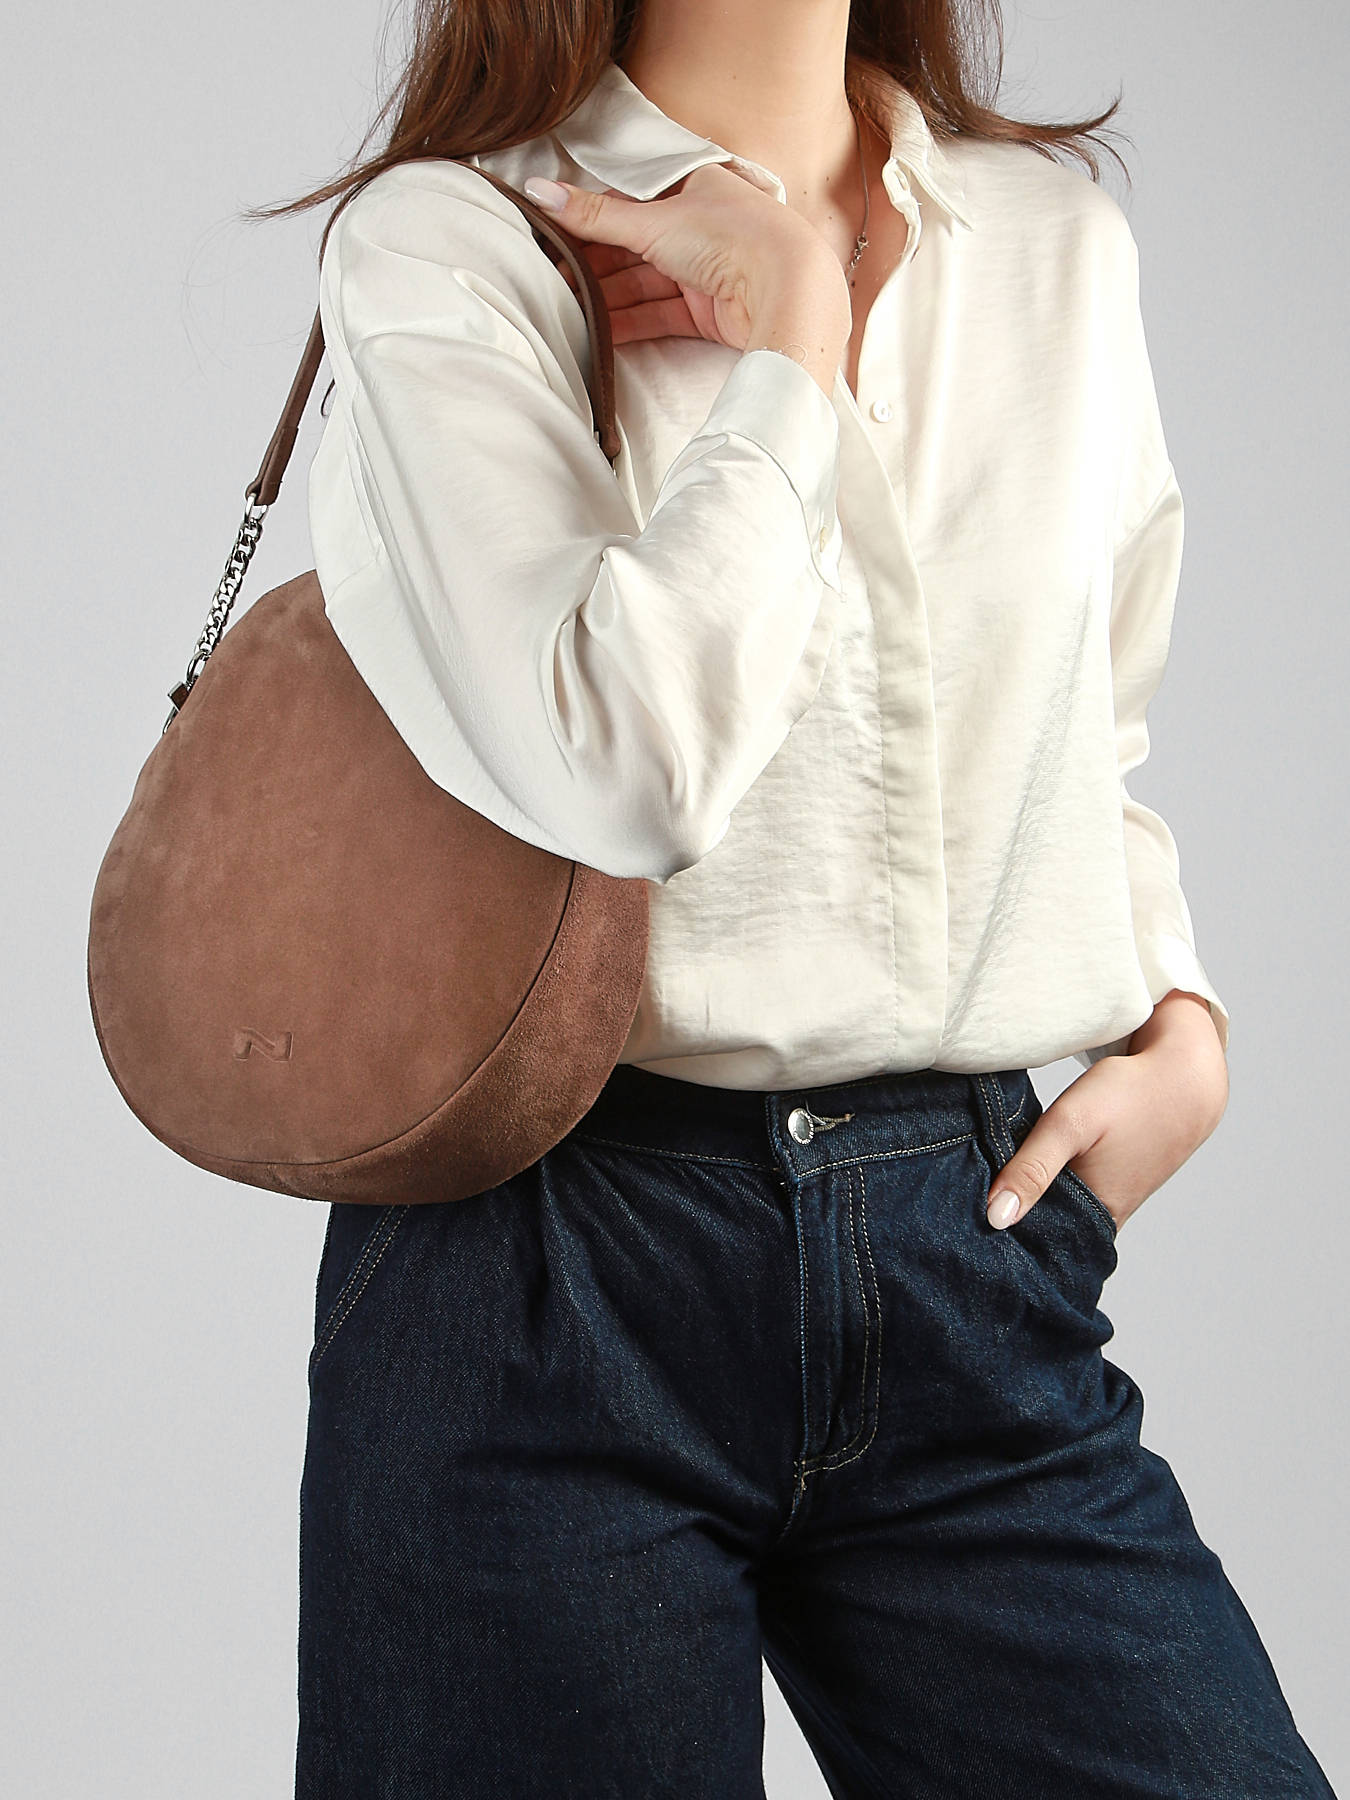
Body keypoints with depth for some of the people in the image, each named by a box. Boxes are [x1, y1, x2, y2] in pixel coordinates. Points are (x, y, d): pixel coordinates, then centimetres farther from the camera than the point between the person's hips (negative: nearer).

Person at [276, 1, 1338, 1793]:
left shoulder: (1060, 233, 12)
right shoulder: (446, 242, -5)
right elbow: (621, 761, -21)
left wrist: (1180, 1025, 6)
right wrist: (793, 342, -9)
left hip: (969, 1251, 4)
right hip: (550, 1299, -3)